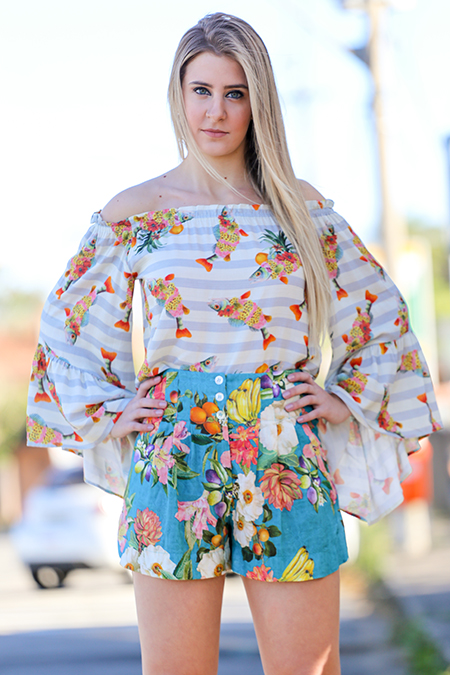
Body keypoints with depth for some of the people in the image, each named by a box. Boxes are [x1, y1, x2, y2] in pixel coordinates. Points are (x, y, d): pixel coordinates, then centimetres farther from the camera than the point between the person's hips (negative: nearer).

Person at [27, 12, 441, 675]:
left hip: (286, 459, 1)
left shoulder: (300, 205, 8)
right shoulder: (134, 213, 5)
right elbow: (67, 323, 16)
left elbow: (380, 310, 18)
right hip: (174, 460, 0)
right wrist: (109, 412, 6)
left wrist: (348, 397, 8)